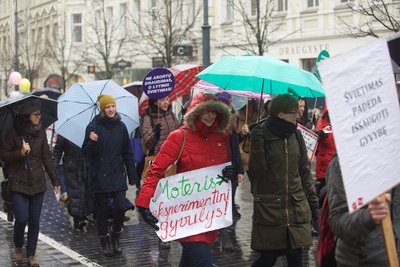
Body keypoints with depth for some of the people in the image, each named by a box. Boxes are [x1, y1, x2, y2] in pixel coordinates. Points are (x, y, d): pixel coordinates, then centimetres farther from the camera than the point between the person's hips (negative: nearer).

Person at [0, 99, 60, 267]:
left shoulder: (40, 133, 4)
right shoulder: (14, 133, -5)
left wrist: (54, 180, 7)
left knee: (34, 221, 4)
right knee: (22, 218, -11)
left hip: (37, 183, 3)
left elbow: (46, 158, 8)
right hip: (18, 184, -3)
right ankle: (18, 247, 17)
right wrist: (20, 153, -17)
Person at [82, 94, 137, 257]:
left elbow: (127, 152, 9)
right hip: (99, 176, -2)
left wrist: (132, 176, 7)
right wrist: (92, 141, -25)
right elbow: (86, 151, -3)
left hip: (118, 175, 2)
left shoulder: (121, 127, 5)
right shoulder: (94, 127, -4)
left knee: (121, 207, -7)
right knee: (102, 210, 5)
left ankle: (116, 237, 16)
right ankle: (104, 242, 21)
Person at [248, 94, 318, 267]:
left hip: (297, 206, 4)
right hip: (269, 208, -4)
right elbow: (256, 171, -13)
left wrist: (312, 199, 13)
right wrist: (257, 145, -24)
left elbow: (304, 169, 13)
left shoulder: (295, 135, 5)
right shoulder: (261, 135, -9)